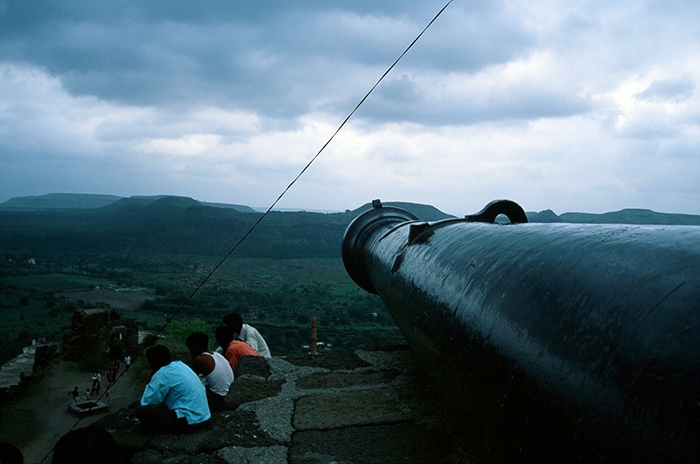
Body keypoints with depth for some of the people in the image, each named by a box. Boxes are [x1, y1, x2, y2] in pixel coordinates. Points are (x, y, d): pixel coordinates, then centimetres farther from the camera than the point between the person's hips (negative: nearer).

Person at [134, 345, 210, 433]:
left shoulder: (162, 374, -13)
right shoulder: (180, 364, 12)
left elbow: (146, 403, -8)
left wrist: (150, 383, 6)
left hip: (191, 420, -9)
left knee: (141, 411, -10)